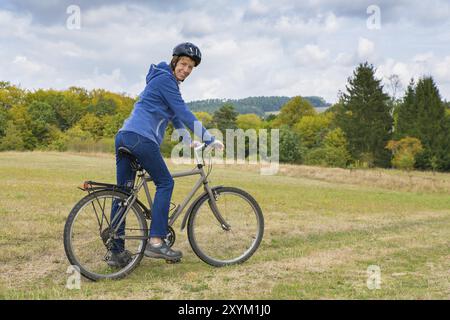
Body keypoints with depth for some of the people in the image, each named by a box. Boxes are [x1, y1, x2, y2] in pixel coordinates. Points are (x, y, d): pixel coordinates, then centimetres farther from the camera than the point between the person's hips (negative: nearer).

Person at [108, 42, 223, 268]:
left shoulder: (165, 80, 26)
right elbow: (184, 113, -9)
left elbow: (174, 115, 33)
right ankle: (156, 241, -4)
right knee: (165, 183, 0)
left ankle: (117, 253, 9)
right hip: (141, 138, -10)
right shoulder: (165, 79, -5)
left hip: (123, 137, 10)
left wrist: (188, 141, 30)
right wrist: (210, 140, -5)